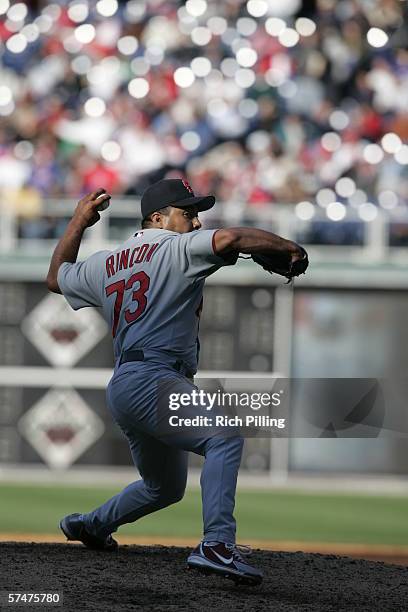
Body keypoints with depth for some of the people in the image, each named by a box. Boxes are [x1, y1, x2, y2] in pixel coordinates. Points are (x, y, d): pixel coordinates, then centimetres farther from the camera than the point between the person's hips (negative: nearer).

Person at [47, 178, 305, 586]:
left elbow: (56, 278, 38)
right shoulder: (175, 249, -2)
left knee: (165, 487, 27)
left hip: (121, 388, 10)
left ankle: (90, 525, 45)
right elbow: (229, 239, -20)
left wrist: (78, 222, 43)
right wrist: (285, 246, -7)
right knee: (224, 437, -28)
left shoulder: (104, 264, 22)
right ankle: (216, 545, -42)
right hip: (151, 382, -10)